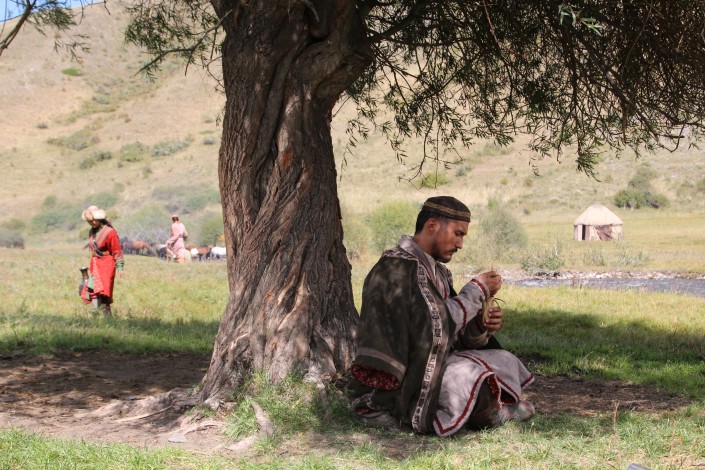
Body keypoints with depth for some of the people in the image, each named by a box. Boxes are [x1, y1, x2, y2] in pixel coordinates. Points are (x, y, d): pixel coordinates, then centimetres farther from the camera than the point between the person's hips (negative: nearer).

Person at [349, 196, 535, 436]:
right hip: (398, 388, -9)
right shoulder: (398, 266, -17)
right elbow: (435, 327, -20)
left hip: (429, 367, 9)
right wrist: (476, 291, -13)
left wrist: (481, 327, -9)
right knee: (470, 377, -26)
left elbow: (454, 335, 10)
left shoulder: (437, 272, 11)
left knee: (505, 361, 10)